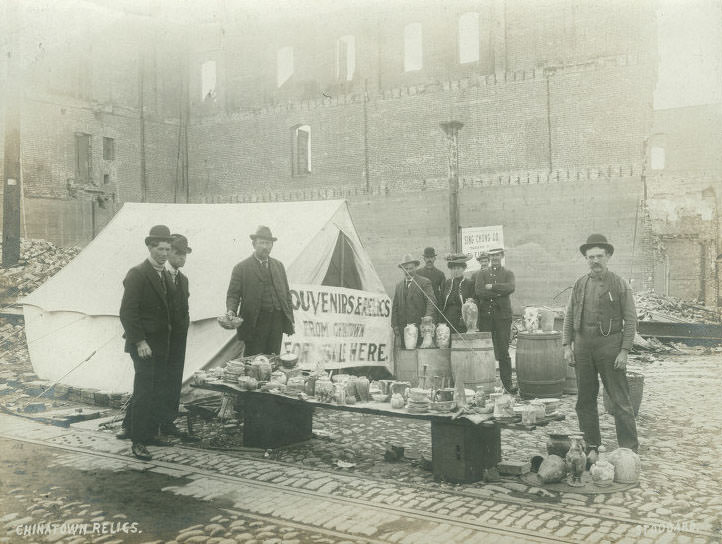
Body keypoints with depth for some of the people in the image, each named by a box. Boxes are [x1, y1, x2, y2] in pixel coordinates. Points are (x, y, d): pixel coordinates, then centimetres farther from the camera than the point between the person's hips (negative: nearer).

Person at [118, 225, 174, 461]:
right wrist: (139, 342, -18)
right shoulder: (137, 274, -12)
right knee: (143, 392, -6)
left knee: (154, 393, 13)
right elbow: (127, 312, -15)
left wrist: (167, 340, 14)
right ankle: (138, 441, -1)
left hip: (161, 345, 8)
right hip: (144, 344, -8)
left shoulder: (165, 275, 14)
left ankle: (149, 433, 23)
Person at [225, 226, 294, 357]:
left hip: (277, 321, 4)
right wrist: (231, 311, -20)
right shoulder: (241, 267, 1)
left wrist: (290, 319, 12)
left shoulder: (278, 265, 15)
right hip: (255, 323, -4)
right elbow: (233, 294, 0)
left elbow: (286, 293, 17)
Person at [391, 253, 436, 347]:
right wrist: (394, 325, 5)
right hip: (402, 327, 4)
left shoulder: (424, 282, 2)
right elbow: (395, 307, 15)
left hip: (419, 325, -4)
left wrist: (428, 315, -27)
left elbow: (431, 300, -10)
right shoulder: (399, 285, 16)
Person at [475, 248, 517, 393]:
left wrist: (492, 287, -12)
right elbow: (478, 291, -5)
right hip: (485, 316, 1)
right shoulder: (482, 274, 12)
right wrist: (499, 293, -10)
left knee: (503, 351, -3)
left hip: (502, 316, -1)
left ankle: (507, 383, 1)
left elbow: (510, 288, -11)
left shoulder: (508, 273, 10)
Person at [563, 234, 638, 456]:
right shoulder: (579, 284, 10)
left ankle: (629, 449, 6)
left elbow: (630, 320, -2)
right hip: (582, 346, 4)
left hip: (609, 345, -4)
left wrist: (624, 351, -9)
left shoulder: (620, 285, 0)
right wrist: (567, 346, 3)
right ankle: (591, 446, 19)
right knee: (585, 400, 8)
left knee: (620, 399, -3)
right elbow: (569, 317, 12)